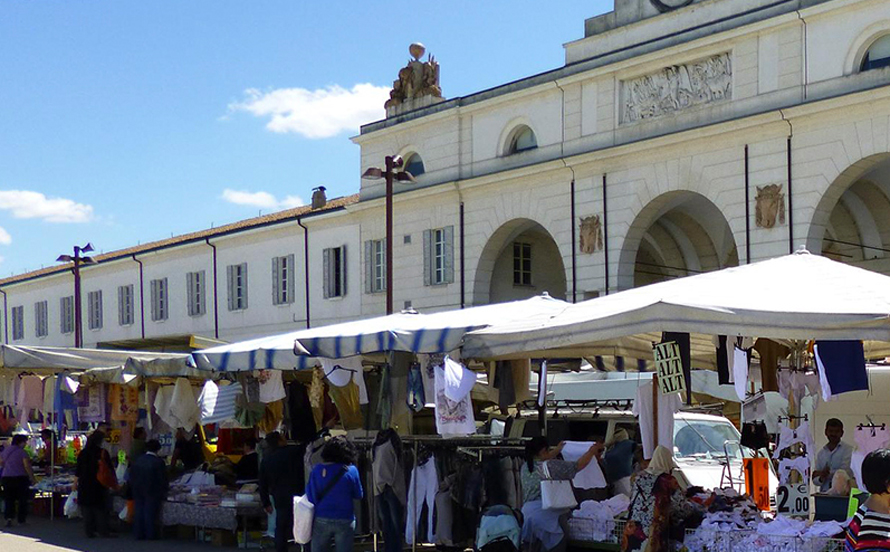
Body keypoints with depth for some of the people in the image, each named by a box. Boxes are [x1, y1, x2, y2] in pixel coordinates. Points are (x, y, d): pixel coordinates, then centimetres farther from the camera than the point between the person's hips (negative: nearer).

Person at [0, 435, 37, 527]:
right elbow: (27, 466, -14)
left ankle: (9, 517, -8)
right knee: (22, 499, 7)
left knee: (9, 499, 9)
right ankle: (21, 520, 9)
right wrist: (32, 478, -9)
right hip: (20, 478, -5)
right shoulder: (22, 452, -10)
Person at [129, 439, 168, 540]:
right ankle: (150, 535, 0)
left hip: (138, 492, 5)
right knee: (150, 512, -1)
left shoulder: (137, 461, 6)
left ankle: (139, 534, 10)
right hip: (153, 493, -5)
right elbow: (162, 480, -7)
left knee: (138, 512, 8)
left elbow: (131, 478, 11)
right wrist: (163, 493, 2)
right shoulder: (159, 462, -10)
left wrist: (133, 489, 18)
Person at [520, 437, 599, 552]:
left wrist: (556, 451, 45)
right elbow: (578, 466, 0)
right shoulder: (552, 466, -9)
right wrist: (591, 452, 16)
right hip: (549, 515, -6)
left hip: (528, 513, 6)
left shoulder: (525, 468, 11)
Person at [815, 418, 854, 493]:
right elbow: (815, 479, 13)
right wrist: (821, 479, -10)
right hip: (824, 492, 4)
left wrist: (824, 473, -1)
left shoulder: (848, 449, 1)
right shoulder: (821, 452, 14)